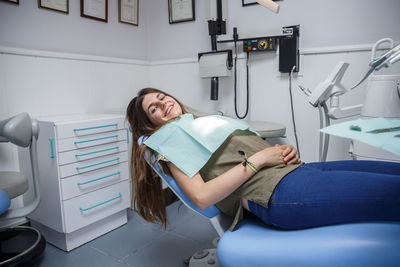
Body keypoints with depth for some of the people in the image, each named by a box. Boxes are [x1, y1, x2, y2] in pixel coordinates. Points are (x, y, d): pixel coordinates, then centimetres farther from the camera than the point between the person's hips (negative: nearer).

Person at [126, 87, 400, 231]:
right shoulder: (170, 144, 5)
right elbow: (202, 196, -11)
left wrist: (287, 152, 2)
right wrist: (258, 159, -11)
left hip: (296, 170, 9)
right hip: (277, 191, -8)